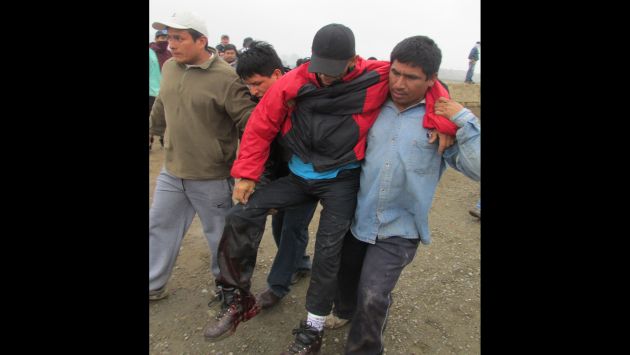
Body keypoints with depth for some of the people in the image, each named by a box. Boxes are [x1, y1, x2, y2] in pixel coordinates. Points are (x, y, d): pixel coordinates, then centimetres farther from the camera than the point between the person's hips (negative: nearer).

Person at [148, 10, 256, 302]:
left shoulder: (225, 78, -19)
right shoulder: (169, 68, 3)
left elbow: (249, 124, -18)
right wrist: (151, 130, 33)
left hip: (212, 178, -6)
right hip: (171, 172, 7)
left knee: (220, 235, 12)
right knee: (159, 227, 17)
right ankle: (152, 285, 37)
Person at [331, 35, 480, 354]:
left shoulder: (442, 120, -10)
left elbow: (476, 169, -19)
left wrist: (464, 119, -24)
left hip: (398, 229, -4)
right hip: (357, 217, 4)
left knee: (372, 299, -6)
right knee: (345, 278, 23)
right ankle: (345, 313, 56)